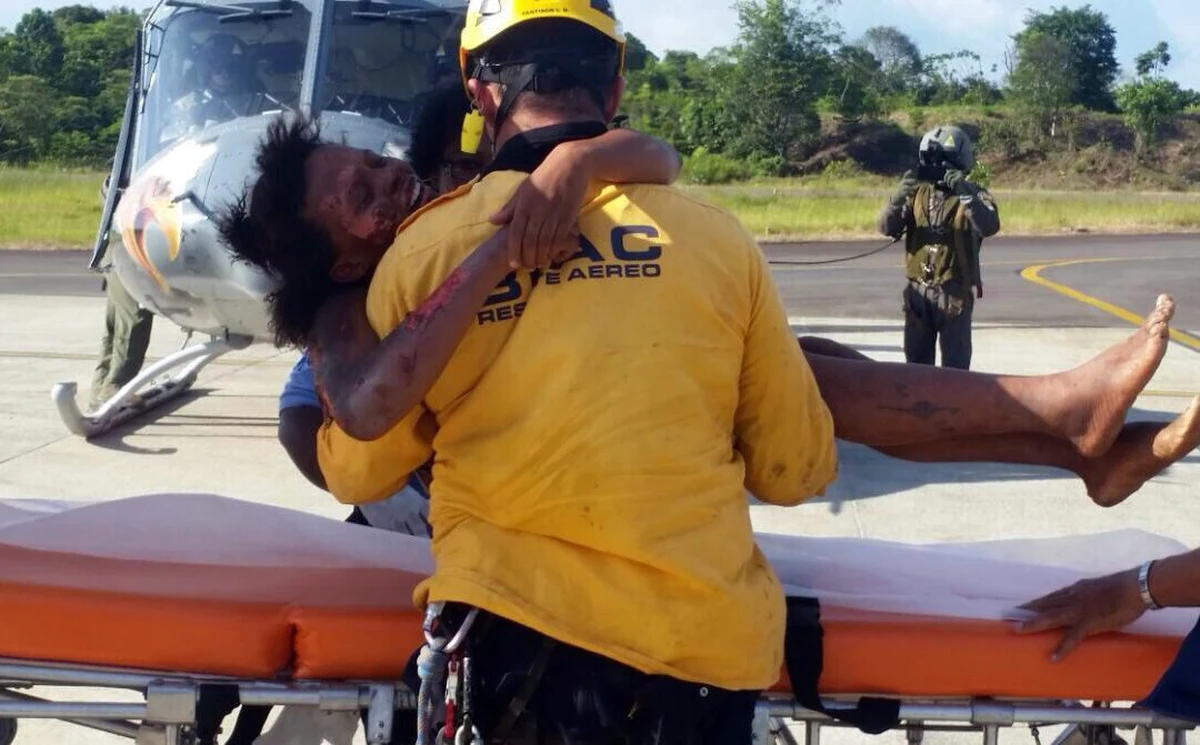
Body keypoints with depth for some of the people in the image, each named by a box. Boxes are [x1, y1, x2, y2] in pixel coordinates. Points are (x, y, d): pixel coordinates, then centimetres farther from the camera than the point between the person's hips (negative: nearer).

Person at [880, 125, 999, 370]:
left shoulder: (974, 194, -4)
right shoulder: (918, 192, 7)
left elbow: (989, 227, -24)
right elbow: (887, 228, -2)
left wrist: (966, 194, -37)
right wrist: (899, 198, -21)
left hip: (954, 292, -4)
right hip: (918, 291, 4)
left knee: (955, 366, -2)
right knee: (916, 361, 12)